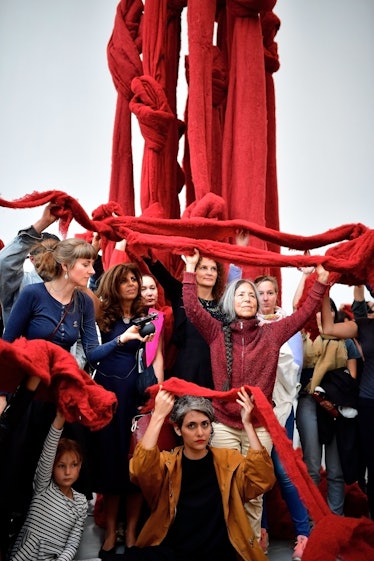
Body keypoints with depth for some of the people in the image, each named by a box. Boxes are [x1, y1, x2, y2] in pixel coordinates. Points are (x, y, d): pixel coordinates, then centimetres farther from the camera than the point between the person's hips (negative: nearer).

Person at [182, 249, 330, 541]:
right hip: (224, 424, -1)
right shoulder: (217, 332, 1)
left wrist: (322, 278, -2)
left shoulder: (271, 333, 4)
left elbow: (306, 311, 3)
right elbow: (192, 308, -10)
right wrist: (191, 268, -12)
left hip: (260, 425, 1)